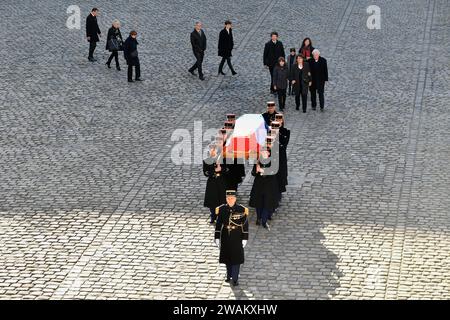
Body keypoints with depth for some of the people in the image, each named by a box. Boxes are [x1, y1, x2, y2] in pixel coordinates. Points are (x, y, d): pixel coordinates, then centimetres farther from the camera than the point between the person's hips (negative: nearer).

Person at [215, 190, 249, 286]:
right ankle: (229, 275, 32)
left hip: (237, 238, -2)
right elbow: (218, 224, 0)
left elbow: (245, 225, -5)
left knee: (236, 258, 0)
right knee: (227, 257, 13)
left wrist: (245, 239, -6)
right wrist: (217, 238, -1)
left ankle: (235, 279, 7)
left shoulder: (241, 210, -10)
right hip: (226, 237, 2)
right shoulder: (221, 209, -5)